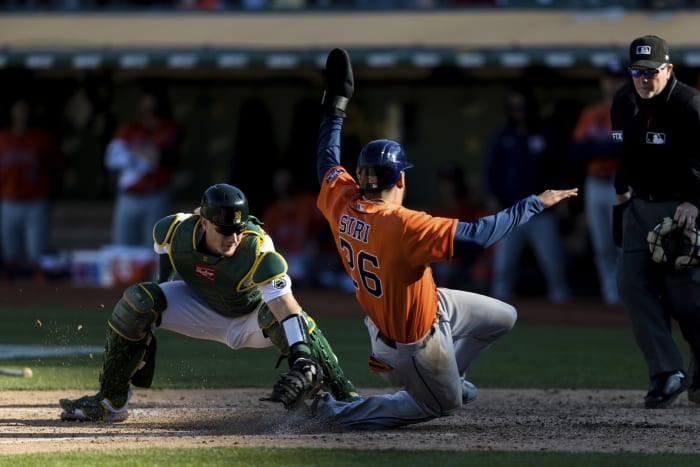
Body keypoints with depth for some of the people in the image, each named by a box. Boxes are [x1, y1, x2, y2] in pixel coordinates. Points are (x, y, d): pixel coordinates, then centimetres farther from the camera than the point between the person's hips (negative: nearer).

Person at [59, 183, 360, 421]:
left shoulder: (259, 251, -39)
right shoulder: (175, 230, -27)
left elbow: (286, 306, -48)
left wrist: (302, 361, -60)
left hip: (250, 318, -3)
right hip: (202, 308, 3)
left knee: (278, 316, -37)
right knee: (136, 302, -19)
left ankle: (344, 396, -27)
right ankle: (111, 402, -6)